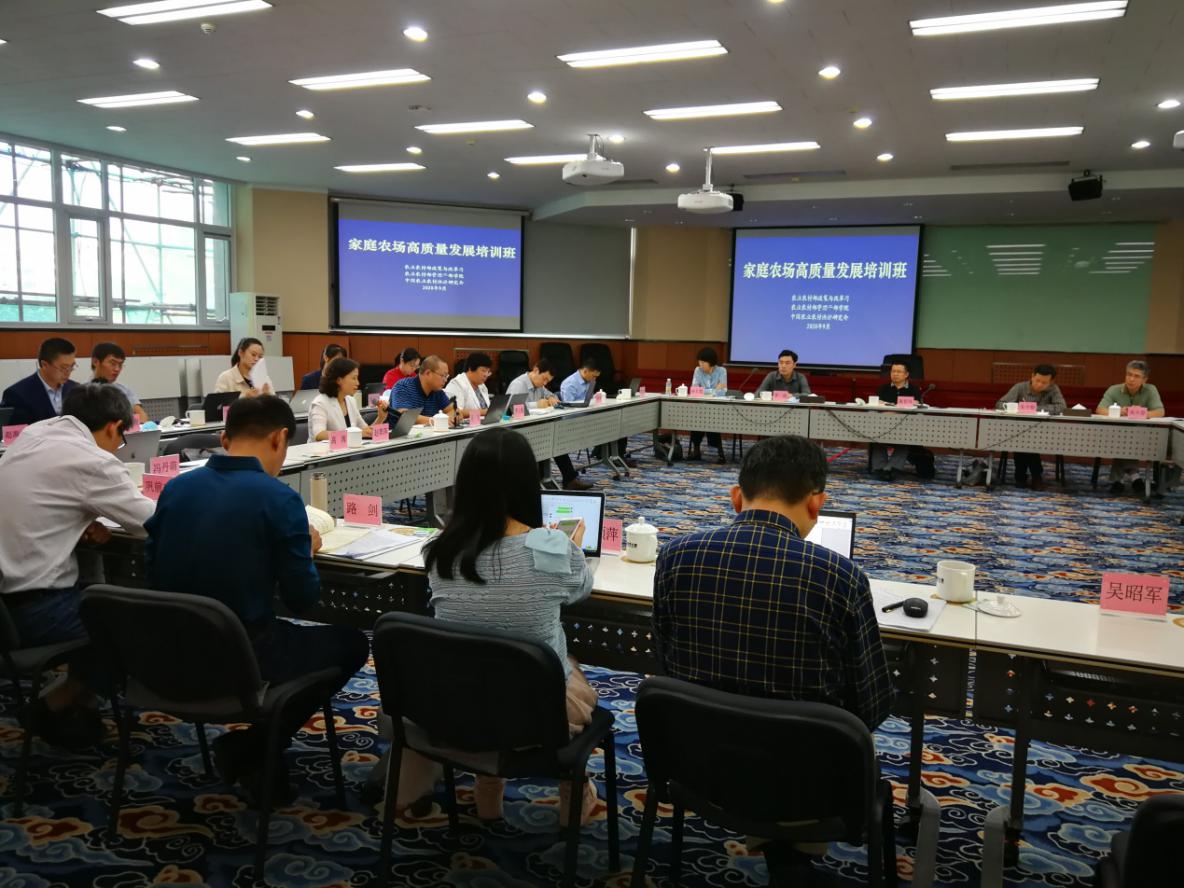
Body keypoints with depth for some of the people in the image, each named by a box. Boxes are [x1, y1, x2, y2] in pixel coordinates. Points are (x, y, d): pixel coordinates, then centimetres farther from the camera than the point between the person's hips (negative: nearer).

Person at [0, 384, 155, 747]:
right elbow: (155, 522, -8)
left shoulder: (32, 434, 7)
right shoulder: (91, 461, -17)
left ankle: (81, 703, 28)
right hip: (32, 609, -9)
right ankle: (55, 706, 16)